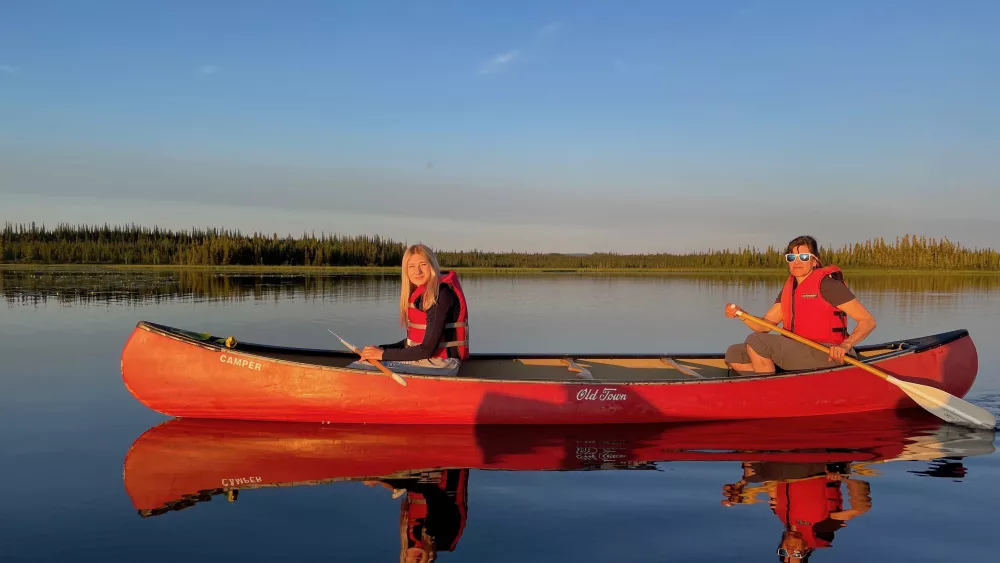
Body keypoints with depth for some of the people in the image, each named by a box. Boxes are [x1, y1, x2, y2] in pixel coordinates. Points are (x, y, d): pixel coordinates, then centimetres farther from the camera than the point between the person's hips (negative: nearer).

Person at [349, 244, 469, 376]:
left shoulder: (441, 295, -16)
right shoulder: (422, 294, 12)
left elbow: (427, 349, -20)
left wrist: (384, 354, -14)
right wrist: (381, 348, -1)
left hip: (442, 365, -9)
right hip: (423, 359, 9)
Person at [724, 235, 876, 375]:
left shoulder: (827, 284, -8)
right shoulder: (789, 289, 14)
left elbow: (868, 321, -11)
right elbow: (764, 326, 9)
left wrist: (845, 345, -27)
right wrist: (741, 314, -10)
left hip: (826, 356, -8)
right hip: (796, 355, 8)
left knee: (755, 341, -22)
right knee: (734, 354, -2)